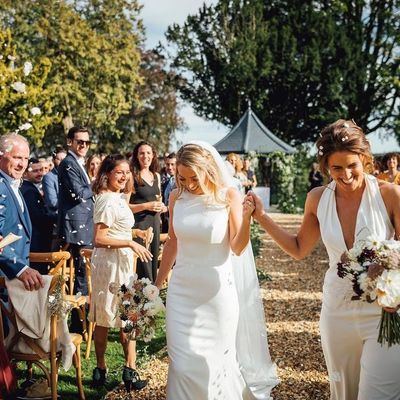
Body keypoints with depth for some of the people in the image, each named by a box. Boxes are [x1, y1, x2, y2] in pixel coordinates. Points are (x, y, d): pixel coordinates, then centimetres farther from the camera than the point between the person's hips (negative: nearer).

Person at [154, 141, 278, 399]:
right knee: (184, 363, 3)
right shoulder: (177, 197, 1)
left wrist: (247, 216, -25)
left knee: (214, 360, 8)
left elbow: (238, 248, -10)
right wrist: (158, 283, 18)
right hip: (182, 290, 2)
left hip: (217, 290, -2)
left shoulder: (228, 196, -7)